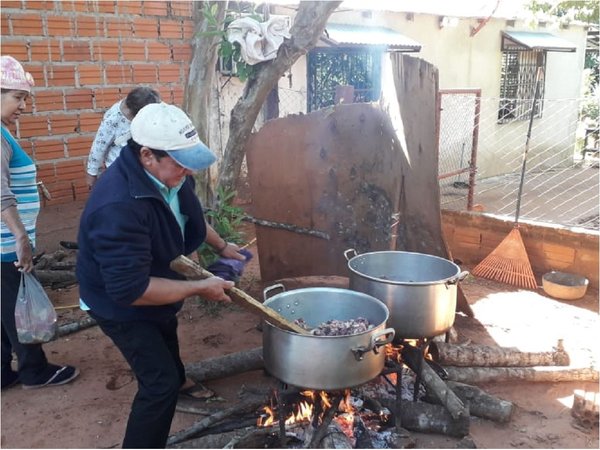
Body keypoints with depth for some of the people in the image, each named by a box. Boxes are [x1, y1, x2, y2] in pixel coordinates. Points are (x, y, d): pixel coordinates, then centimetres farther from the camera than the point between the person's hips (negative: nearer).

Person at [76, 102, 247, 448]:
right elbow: (131, 290, -39)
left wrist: (221, 245, 10)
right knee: (160, 383, -10)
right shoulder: (118, 205, -41)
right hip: (121, 304, -8)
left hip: (158, 284, 8)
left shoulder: (170, 173, -14)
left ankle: (176, 383, 57)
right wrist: (199, 288, -33)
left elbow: (188, 214, 10)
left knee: (167, 349, 29)